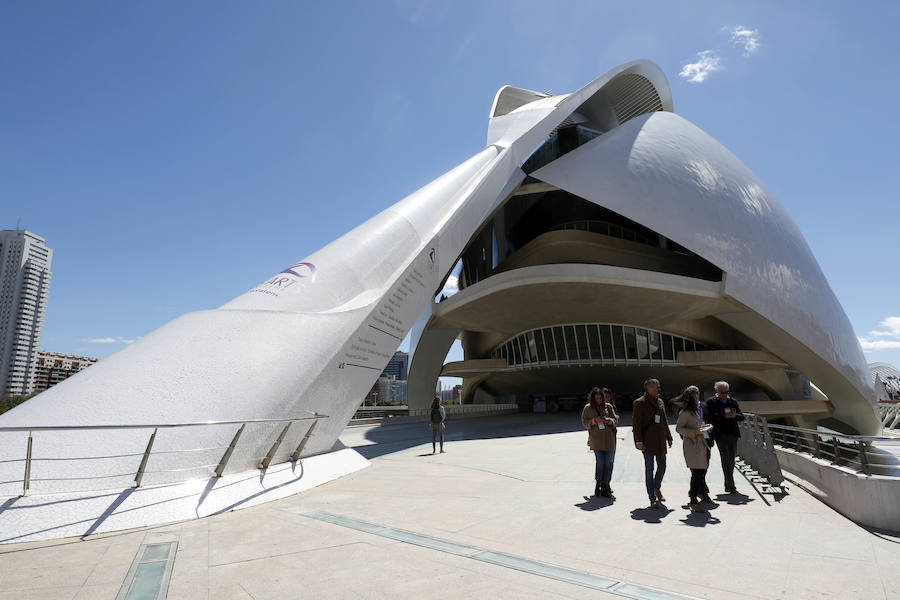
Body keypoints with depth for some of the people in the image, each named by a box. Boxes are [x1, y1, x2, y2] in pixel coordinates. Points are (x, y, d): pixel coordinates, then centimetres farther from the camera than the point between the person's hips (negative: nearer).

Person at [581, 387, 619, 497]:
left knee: (609, 462, -1)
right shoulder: (588, 408, 6)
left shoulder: (609, 406, 10)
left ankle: (605, 485, 6)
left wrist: (610, 421, -11)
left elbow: (615, 420, 11)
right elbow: (585, 422, 4)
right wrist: (595, 421, -12)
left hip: (609, 437, 2)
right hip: (596, 439, -2)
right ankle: (598, 484, 4)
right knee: (600, 462, -9)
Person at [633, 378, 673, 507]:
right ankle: (652, 498, 9)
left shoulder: (660, 402, 13)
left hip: (660, 441, 6)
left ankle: (657, 488, 34)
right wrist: (639, 441, -16)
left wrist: (669, 437, 18)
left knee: (662, 466, 9)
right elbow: (636, 423, -11)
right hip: (648, 441, -6)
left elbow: (664, 421, 20)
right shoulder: (640, 403, -8)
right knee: (649, 469, 1)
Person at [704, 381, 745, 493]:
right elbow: (709, 418, -10)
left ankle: (728, 485, 24)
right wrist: (724, 416, -18)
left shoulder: (733, 401, 12)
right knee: (726, 460, -8)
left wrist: (735, 415, -10)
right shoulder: (711, 402, -2)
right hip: (720, 435, -4)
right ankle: (731, 486, -5)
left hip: (733, 434, 5)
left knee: (731, 460, 10)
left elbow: (742, 417, 12)